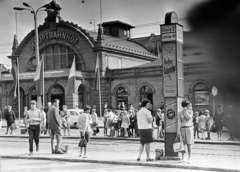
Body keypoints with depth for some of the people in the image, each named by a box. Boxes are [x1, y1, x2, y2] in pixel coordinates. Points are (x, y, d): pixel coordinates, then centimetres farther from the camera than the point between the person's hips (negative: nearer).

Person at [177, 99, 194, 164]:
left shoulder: (190, 111, 3)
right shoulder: (180, 113, 5)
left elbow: (189, 118, -15)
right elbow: (179, 122, 0)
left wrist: (186, 111, -12)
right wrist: (178, 130, -10)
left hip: (189, 128, -1)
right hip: (182, 129, 1)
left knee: (189, 144, -3)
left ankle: (189, 159, 1)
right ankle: (183, 158, 12)